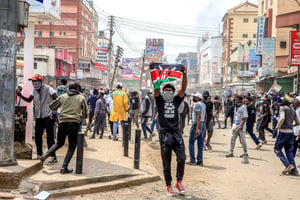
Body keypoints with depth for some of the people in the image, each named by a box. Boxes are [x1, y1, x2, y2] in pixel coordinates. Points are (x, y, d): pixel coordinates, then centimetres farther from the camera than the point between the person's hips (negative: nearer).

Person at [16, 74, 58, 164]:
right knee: (37, 136, 10)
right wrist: (20, 95, -1)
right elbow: (29, 100, 15)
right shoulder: (34, 90, 10)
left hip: (48, 116, -7)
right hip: (39, 117, 7)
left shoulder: (48, 89, -11)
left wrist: (54, 111, -18)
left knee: (50, 137, -6)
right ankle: (39, 155, 25)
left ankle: (53, 157, -2)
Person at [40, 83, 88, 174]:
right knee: (72, 147, 8)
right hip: (74, 124, -3)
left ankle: (46, 155, 3)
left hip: (62, 123, 3)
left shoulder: (63, 96, 12)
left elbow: (51, 106, 18)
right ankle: (64, 167, -1)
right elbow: (85, 114, 7)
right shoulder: (81, 98, 8)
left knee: (59, 143, 22)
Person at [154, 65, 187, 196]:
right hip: (165, 134, -2)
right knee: (166, 163, 3)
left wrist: (184, 74, -8)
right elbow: (156, 88, -5)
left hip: (176, 133, 2)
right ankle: (169, 186, 14)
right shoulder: (160, 101, 7)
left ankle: (179, 182, 8)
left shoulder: (176, 101, 12)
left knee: (181, 158, -11)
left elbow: (183, 88, 2)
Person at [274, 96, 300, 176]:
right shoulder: (292, 110, 15)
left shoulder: (283, 108, -8)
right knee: (289, 151, 12)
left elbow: (282, 118, -25)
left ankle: (288, 165, -10)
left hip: (283, 131, -7)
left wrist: (277, 127, -15)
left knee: (277, 149, 3)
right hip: (291, 132, 7)